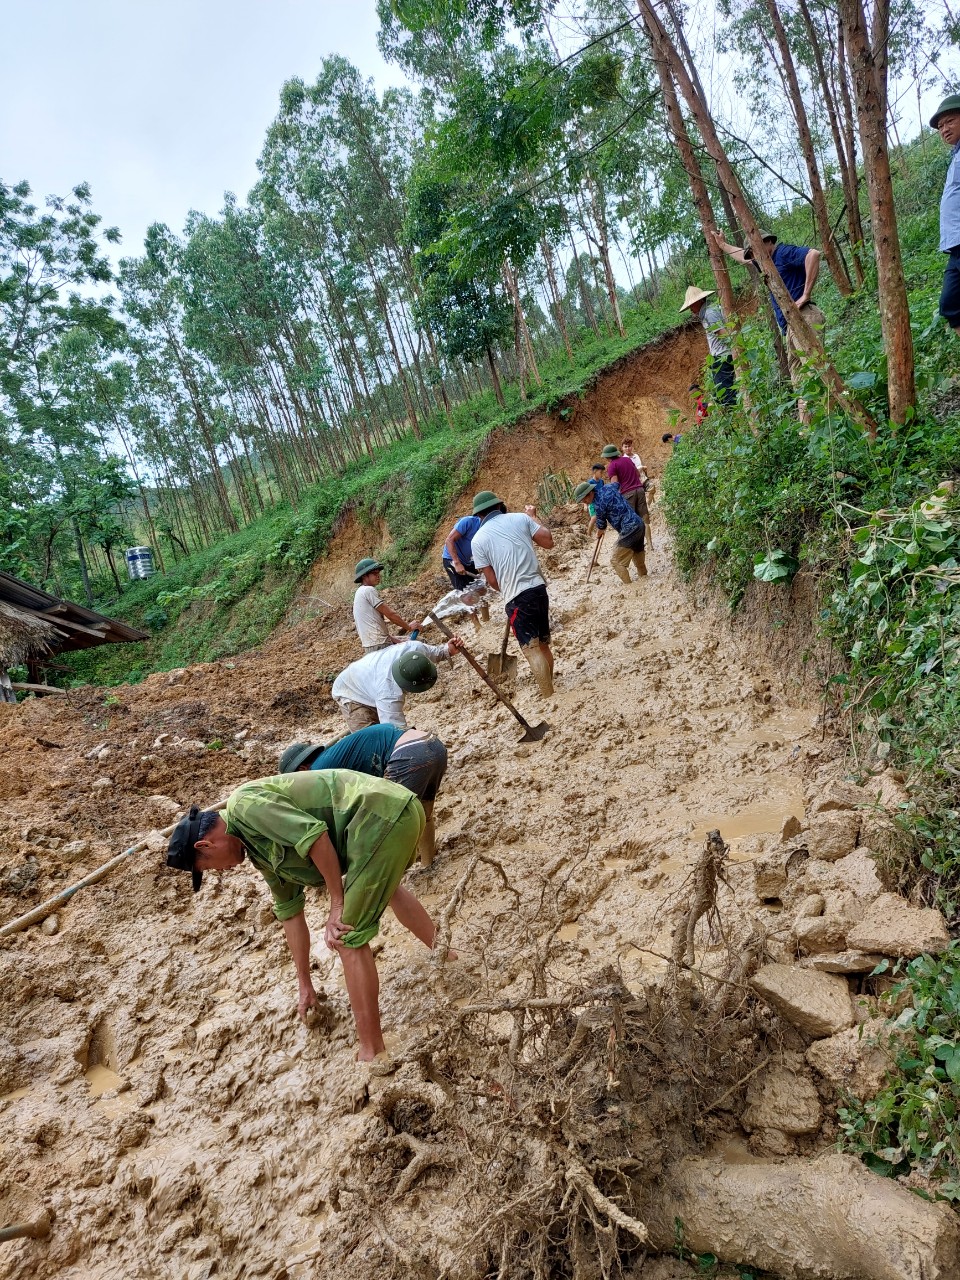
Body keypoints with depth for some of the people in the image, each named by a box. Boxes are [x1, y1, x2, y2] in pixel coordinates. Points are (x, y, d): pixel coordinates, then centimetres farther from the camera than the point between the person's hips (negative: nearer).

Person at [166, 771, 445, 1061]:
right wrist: (304, 984, 33)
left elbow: (314, 835, -18)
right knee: (384, 885, 39)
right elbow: (289, 911, 28)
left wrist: (337, 904, -7)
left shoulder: (244, 803, -7)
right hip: (397, 810, 11)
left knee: (348, 937, -1)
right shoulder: (260, 849, 22)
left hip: (385, 814, -11)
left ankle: (372, 1053, 10)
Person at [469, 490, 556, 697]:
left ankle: (549, 698, -7)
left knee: (532, 649, -5)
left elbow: (492, 581, -1)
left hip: (516, 597, -5)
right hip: (538, 588, 5)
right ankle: (549, 688, 32)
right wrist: (533, 517, 20)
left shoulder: (478, 539, -1)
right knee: (544, 644, 19)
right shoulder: (520, 518, 5)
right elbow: (548, 542, 7)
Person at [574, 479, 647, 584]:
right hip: (639, 524, 10)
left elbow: (601, 524, 0)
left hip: (629, 530, -10)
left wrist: (598, 534, 22)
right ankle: (643, 577, 45)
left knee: (616, 561, -3)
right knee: (638, 554, 30)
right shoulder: (608, 487, 6)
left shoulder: (599, 502, -17)